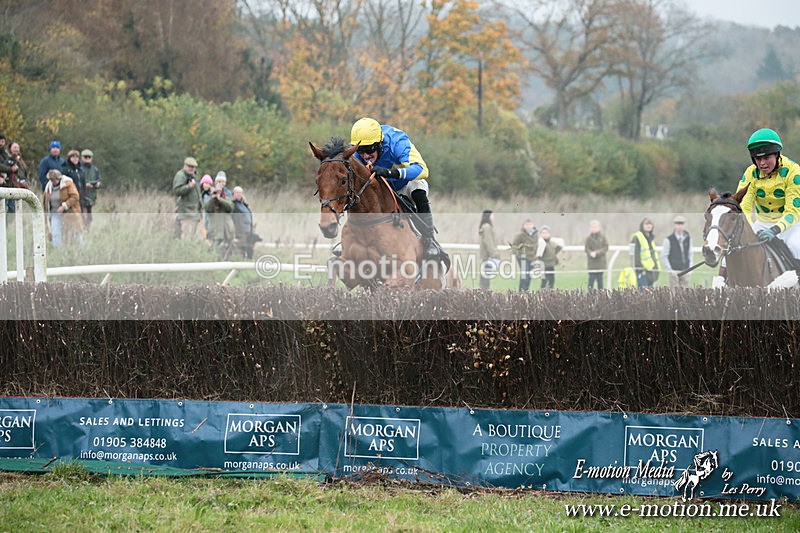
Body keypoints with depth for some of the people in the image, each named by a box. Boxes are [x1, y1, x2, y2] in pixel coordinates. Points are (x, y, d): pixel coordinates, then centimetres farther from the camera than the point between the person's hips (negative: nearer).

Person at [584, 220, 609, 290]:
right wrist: (591, 253, -21)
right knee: (591, 278, -5)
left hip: (600, 262, 0)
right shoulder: (589, 238, 4)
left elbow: (605, 248, -2)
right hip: (591, 263, 0)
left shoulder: (603, 238, 2)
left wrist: (597, 253, -16)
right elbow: (586, 248, 0)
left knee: (600, 279, 4)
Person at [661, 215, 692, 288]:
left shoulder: (688, 239, 9)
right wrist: (670, 270, -9)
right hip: (674, 272, -4)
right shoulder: (668, 240, -5)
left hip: (685, 272, 4)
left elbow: (690, 254, 16)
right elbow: (664, 257, -3)